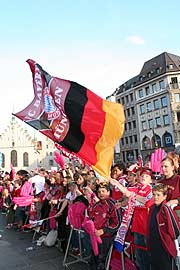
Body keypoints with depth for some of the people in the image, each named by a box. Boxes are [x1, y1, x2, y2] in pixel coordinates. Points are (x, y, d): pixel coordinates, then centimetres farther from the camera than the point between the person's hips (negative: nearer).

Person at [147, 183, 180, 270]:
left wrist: (168, 239, -3)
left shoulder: (166, 209, -20)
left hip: (165, 247, -7)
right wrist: (150, 240, 12)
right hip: (153, 246, 7)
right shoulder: (152, 208, 2)